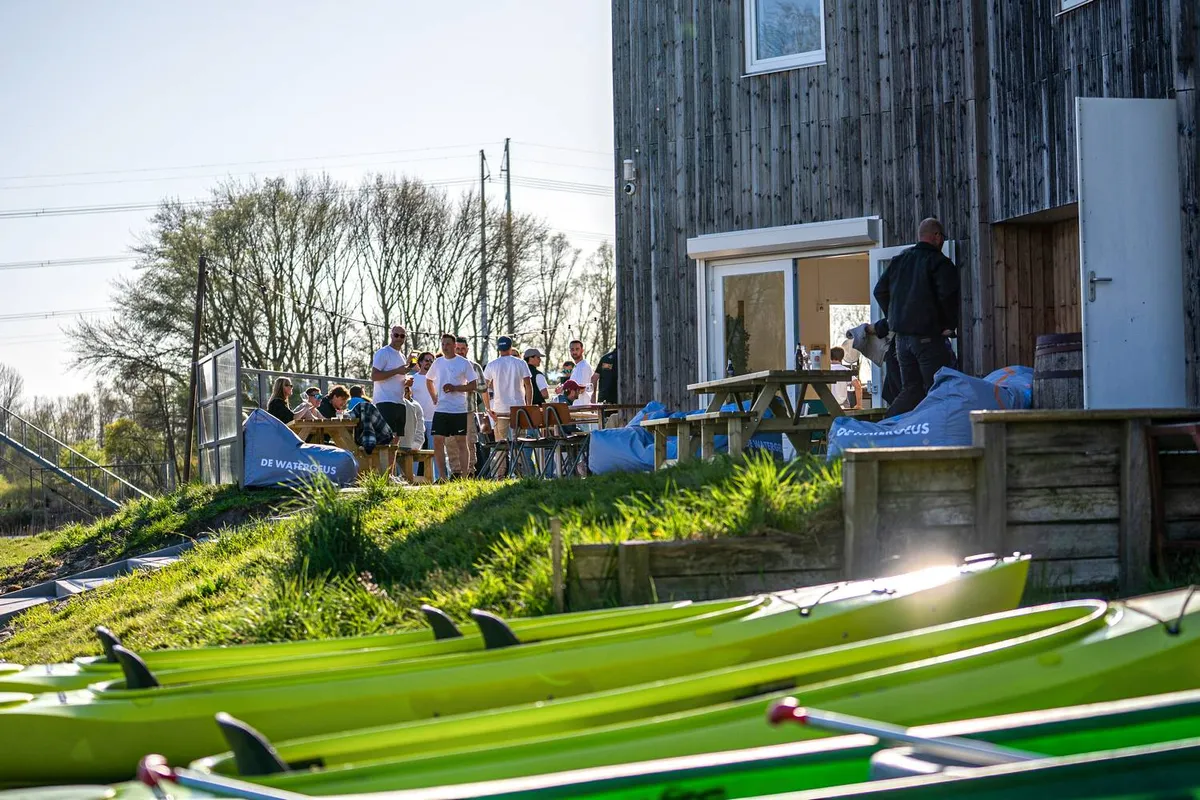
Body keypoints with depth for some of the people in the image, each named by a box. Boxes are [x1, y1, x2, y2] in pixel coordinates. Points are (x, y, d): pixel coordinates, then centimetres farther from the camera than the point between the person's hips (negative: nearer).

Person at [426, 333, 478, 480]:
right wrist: (434, 398, 14)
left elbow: (472, 386, -3)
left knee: (461, 442, 1)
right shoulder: (438, 363, 10)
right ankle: (442, 476, 5)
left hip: (459, 409, -3)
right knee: (437, 441, -2)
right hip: (440, 409, 4)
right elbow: (429, 380, 26)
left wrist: (455, 388, -15)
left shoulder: (464, 363, -2)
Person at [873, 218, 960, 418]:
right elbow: (948, 295, -19)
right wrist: (950, 325, -7)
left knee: (911, 389, 12)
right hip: (929, 335, -7)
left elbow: (880, 291, 18)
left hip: (902, 336, 7)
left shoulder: (898, 260, 15)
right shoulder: (939, 262, -7)